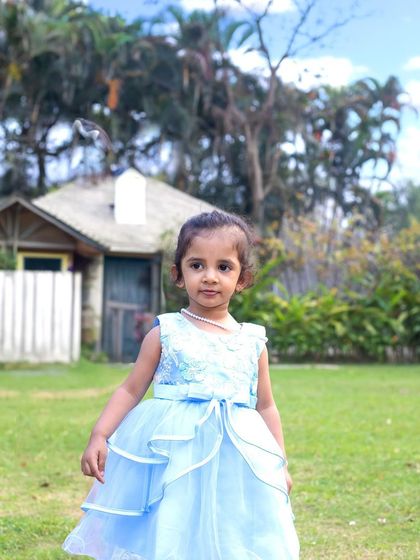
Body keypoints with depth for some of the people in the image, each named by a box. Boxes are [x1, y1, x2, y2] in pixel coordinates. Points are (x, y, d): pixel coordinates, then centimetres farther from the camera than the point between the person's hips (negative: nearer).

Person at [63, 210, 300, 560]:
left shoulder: (252, 342, 7)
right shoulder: (166, 334, 0)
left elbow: (266, 407, 14)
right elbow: (131, 390, 2)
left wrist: (280, 465, 12)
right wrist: (99, 436, -8)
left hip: (234, 461, 2)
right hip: (170, 455, -2)